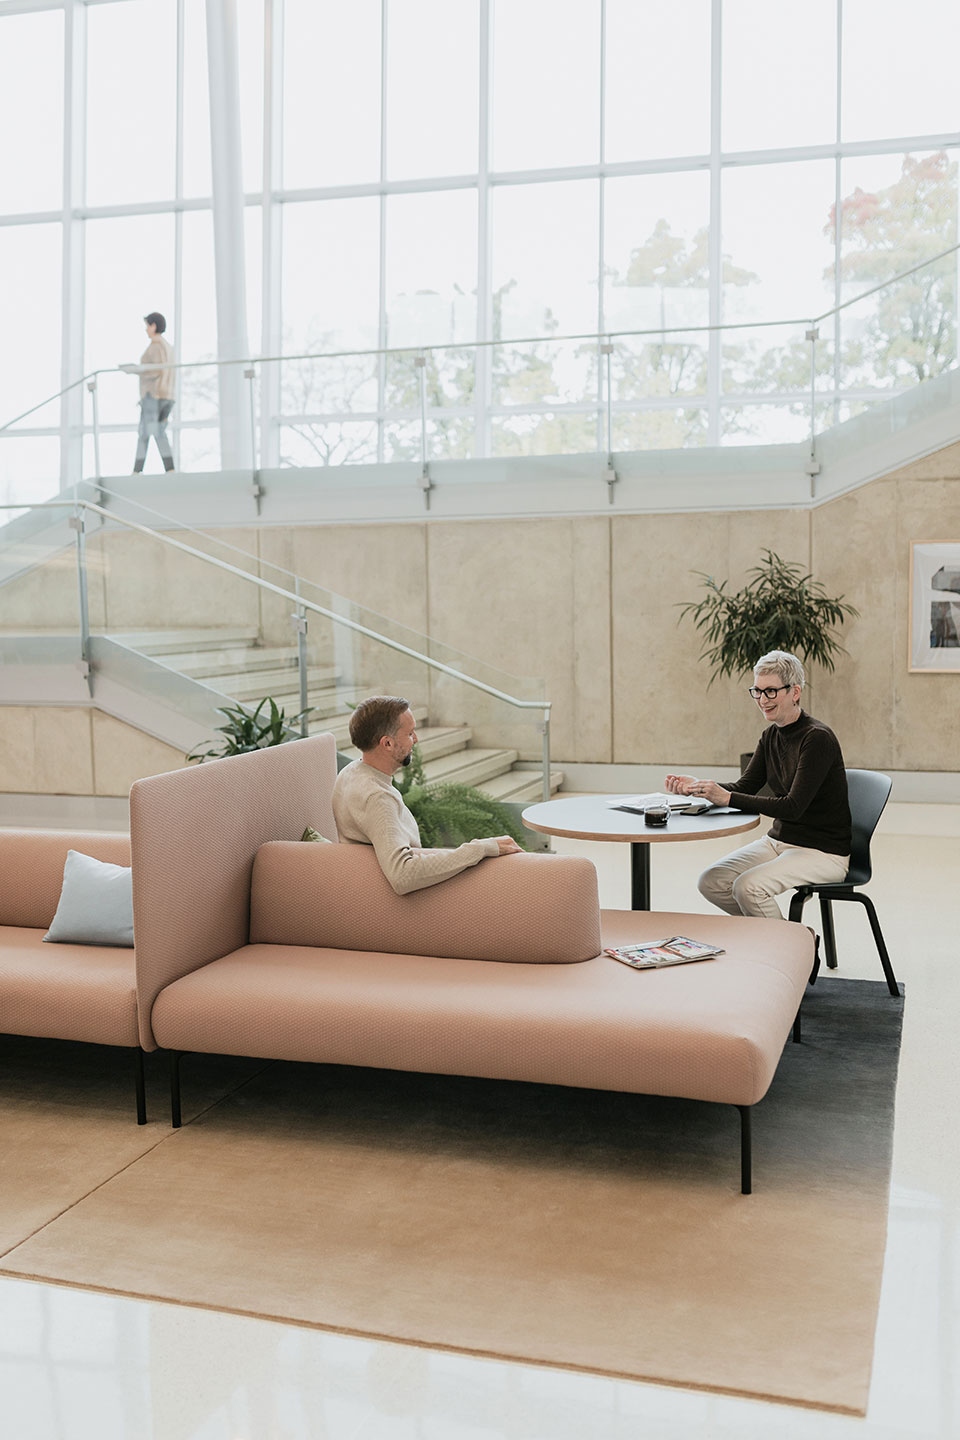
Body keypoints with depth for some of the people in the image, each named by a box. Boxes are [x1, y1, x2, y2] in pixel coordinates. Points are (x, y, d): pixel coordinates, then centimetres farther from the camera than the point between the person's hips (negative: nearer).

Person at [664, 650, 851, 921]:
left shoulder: (817, 738, -19)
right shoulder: (771, 736, 7)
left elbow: (793, 806, -26)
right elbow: (744, 788, 4)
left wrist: (727, 798, -32)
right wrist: (696, 786, -14)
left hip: (824, 853, -8)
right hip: (779, 841, 9)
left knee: (748, 887, -28)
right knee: (710, 883, -6)